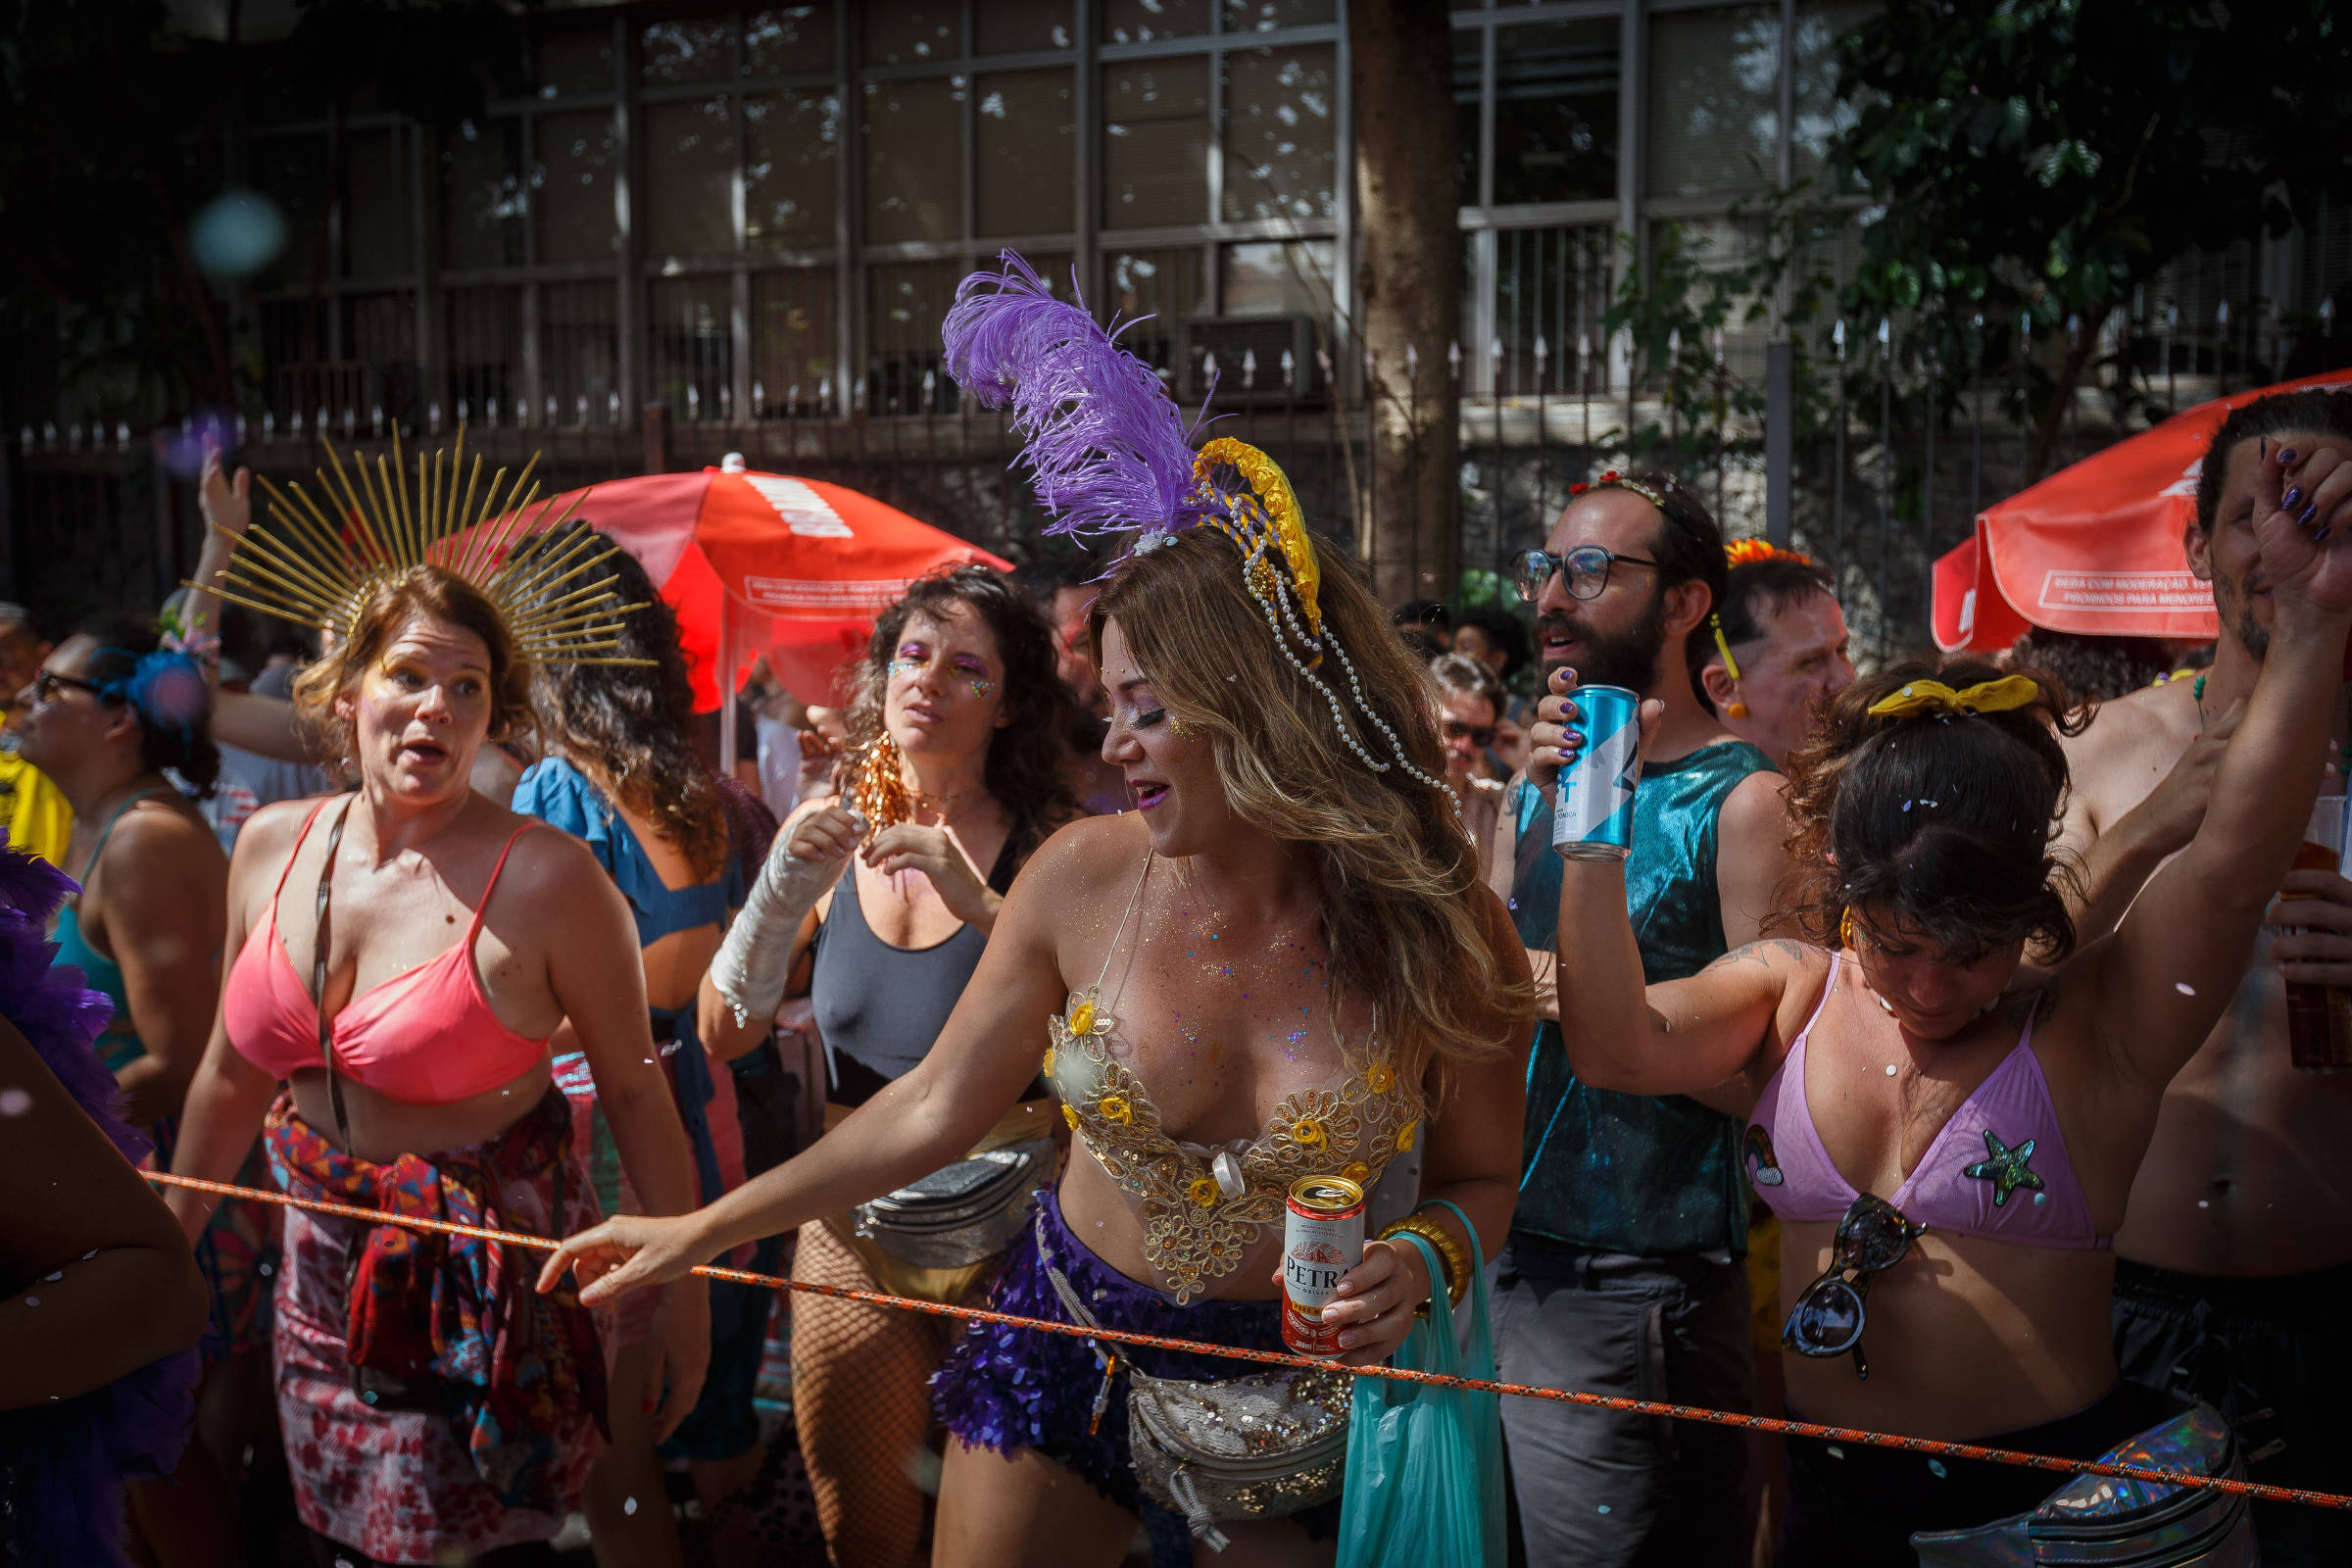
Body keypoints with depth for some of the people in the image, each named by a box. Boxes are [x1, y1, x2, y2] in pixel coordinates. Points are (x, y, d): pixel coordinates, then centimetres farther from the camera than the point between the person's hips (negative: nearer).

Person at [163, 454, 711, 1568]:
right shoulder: (270, 848, 0)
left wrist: (684, 1292, -10)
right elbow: (235, 1070, 13)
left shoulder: (546, 880, -18)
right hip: (326, 1267, 5)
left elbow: (633, 1088, -12)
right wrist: (165, 1241, 21)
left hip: (490, 1278, -5)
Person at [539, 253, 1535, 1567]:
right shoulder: (1085, 877, -14)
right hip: (1066, 1355, 2)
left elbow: (1480, 1178, -2)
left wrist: (1423, 1261, -24)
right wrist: (700, 1232, 0)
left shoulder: (1442, 933, -17)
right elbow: (933, 1110, -3)